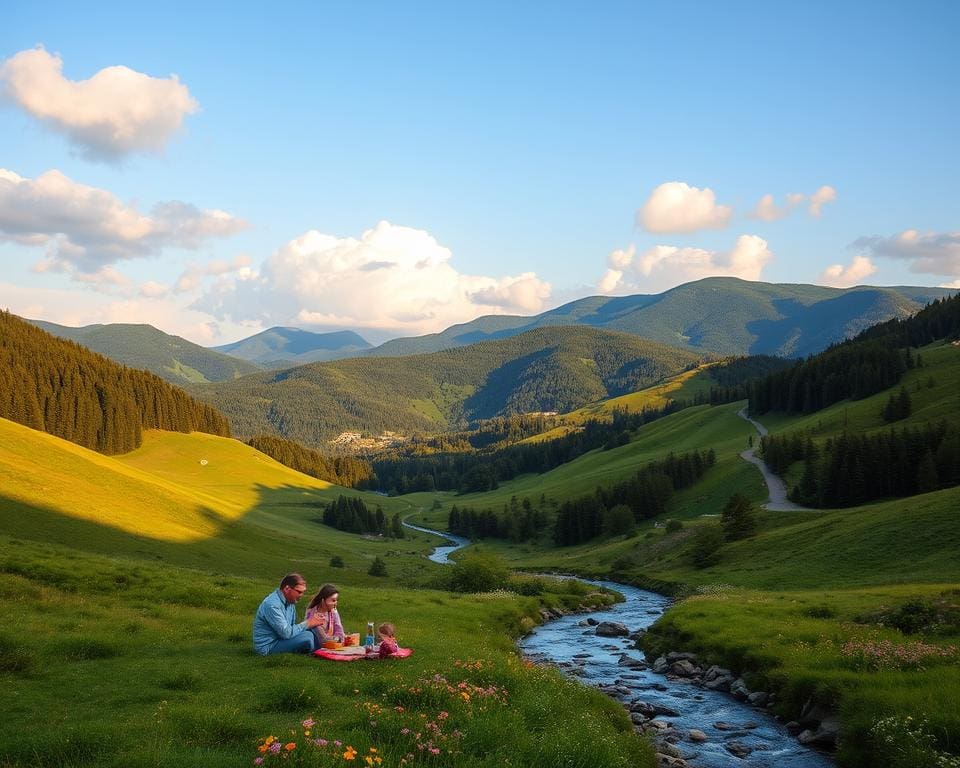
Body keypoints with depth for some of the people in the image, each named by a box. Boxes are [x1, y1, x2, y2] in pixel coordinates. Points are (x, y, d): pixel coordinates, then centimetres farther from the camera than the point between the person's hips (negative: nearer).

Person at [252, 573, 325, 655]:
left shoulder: (290, 602, 6)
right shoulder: (272, 605, -23)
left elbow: (292, 626, 7)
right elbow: (286, 633, -24)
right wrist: (306, 624, -13)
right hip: (267, 646, -9)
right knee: (307, 637, -23)